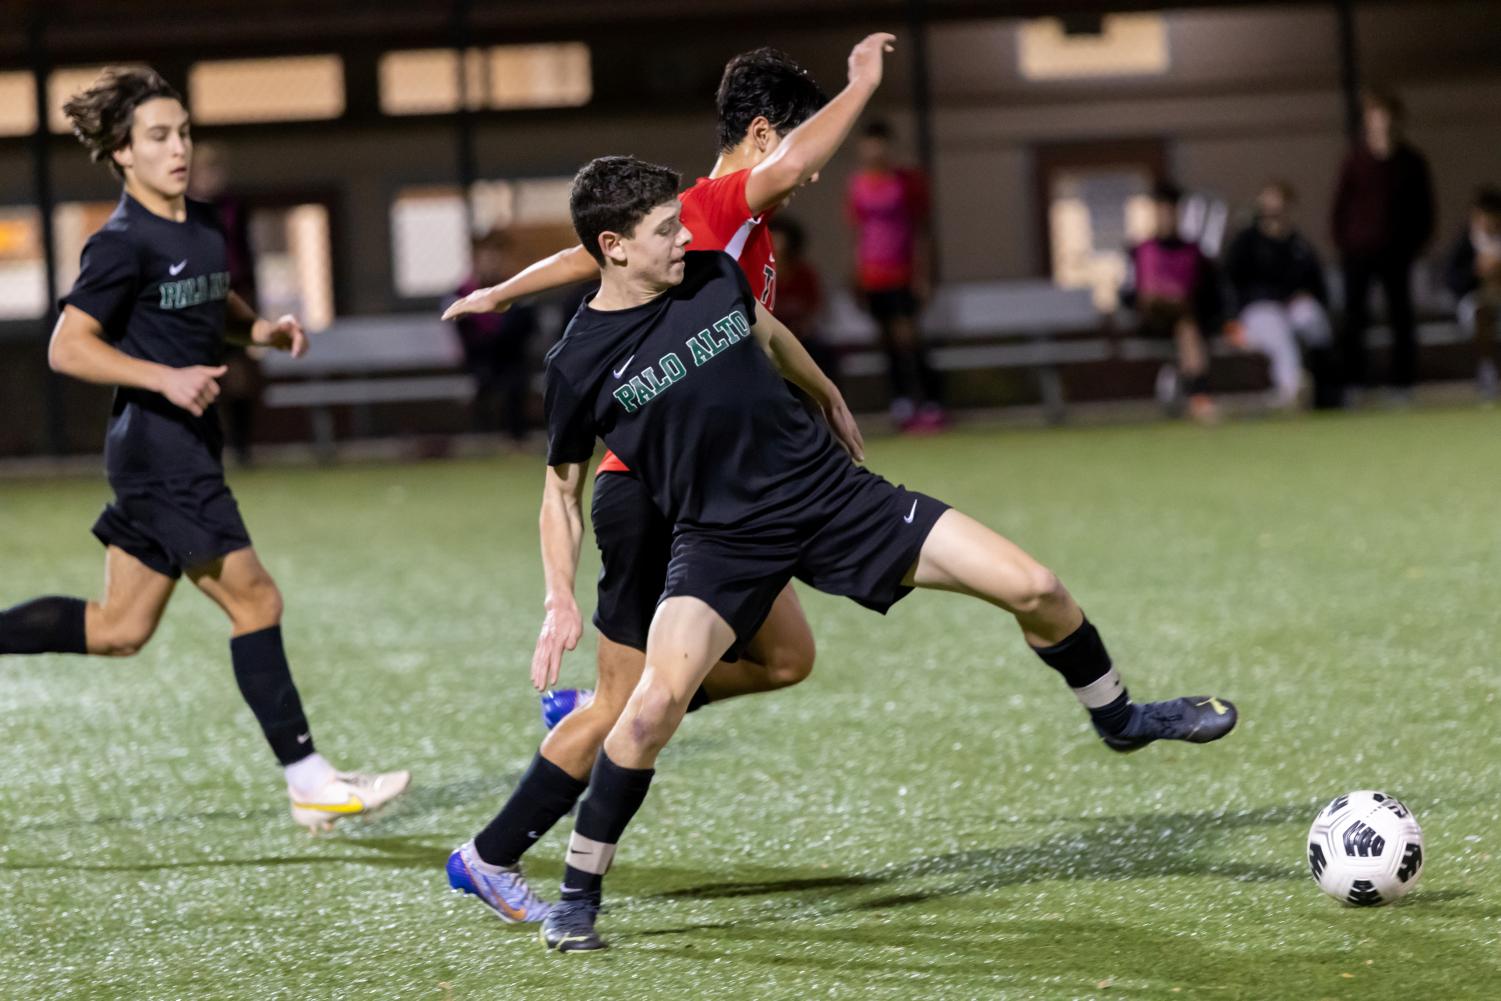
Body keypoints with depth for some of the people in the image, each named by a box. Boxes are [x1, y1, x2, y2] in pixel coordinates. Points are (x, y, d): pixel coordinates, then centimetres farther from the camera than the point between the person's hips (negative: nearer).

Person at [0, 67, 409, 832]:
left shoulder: (201, 225, 12)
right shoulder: (124, 244, -13)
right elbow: (67, 347, -15)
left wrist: (260, 329, 10)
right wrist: (165, 378, -23)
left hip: (188, 446, 9)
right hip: (157, 447, -9)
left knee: (118, 631, 10)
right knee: (254, 599, -7)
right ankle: (308, 783, -2)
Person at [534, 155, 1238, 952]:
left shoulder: (713, 275, -4)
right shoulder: (581, 362, -13)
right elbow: (563, 486, 1)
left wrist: (831, 401, 34)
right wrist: (560, 602, -8)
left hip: (830, 491, 4)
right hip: (720, 541, -4)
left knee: (1034, 589, -4)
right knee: (656, 700, -28)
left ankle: (1119, 720, 27)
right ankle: (577, 899, -9)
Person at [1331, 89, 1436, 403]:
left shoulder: (1412, 163, 3)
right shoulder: (1355, 161, 1)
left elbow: (1424, 211, 8)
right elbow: (1341, 206, 5)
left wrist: (1414, 244, 1)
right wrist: (1344, 244, -1)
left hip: (1397, 255, 1)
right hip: (1359, 253, -1)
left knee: (1401, 318, 3)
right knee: (1353, 318, -3)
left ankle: (1401, 381, 9)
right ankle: (1352, 380, 2)